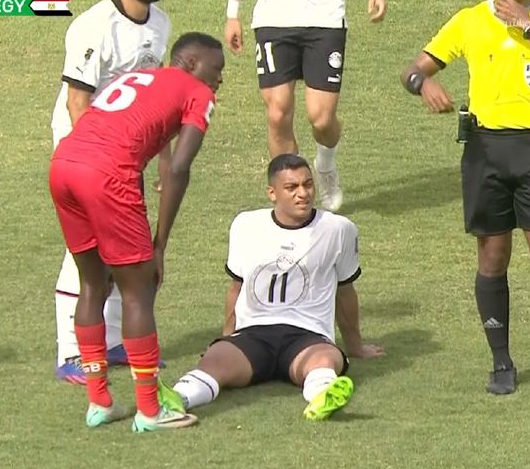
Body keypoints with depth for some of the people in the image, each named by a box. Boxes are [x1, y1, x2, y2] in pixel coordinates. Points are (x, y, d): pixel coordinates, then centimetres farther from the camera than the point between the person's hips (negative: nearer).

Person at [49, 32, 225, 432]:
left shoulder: (133, 78, 33)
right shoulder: (198, 95, 13)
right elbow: (178, 170, 0)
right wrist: (160, 244, 3)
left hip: (61, 164, 7)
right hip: (106, 174, -7)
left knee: (93, 285, 21)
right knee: (139, 290, 6)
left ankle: (99, 402, 26)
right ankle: (149, 410, 12)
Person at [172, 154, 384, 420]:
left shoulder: (338, 229, 7)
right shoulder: (246, 226, 11)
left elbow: (344, 290, 21)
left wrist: (354, 345, 32)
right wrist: (227, 339, 30)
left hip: (308, 336, -1)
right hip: (252, 334, 1)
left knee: (325, 358, -39)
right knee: (214, 360, -33)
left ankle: (322, 397, -72)